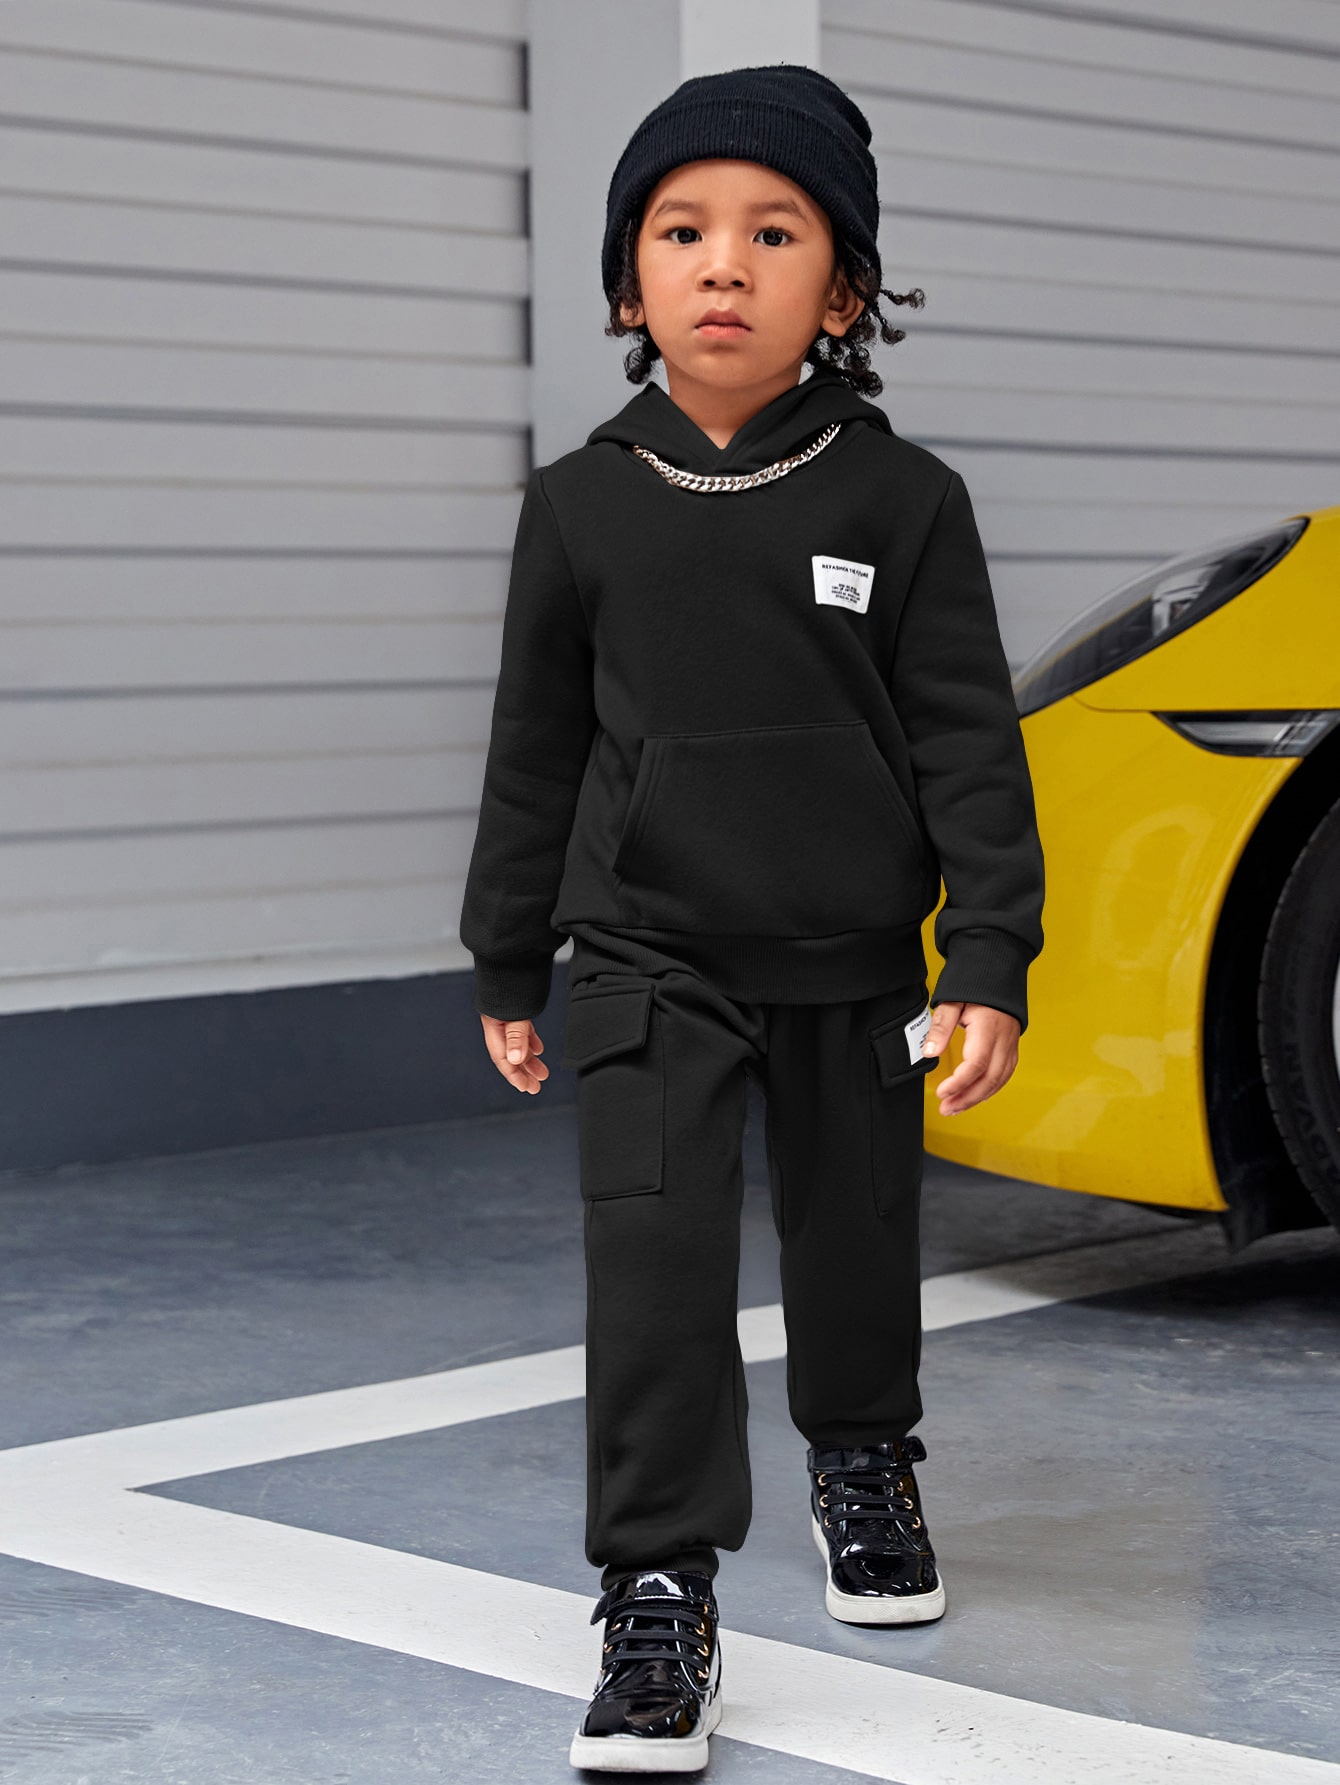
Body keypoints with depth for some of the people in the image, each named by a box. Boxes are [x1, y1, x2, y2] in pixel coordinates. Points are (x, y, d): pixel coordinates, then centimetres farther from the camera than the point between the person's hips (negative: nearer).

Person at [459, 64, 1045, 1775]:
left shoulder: (902, 499, -6)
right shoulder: (582, 505, -2)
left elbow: (969, 739, -5)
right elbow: (537, 744, 6)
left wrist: (989, 960, -11)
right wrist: (507, 966, 9)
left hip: (853, 960, 1)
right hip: (650, 957, 0)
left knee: (855, 1237, 17)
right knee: (653, 1256, -12)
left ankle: (862, 1468, 45)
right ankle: (658, 1601, -5)